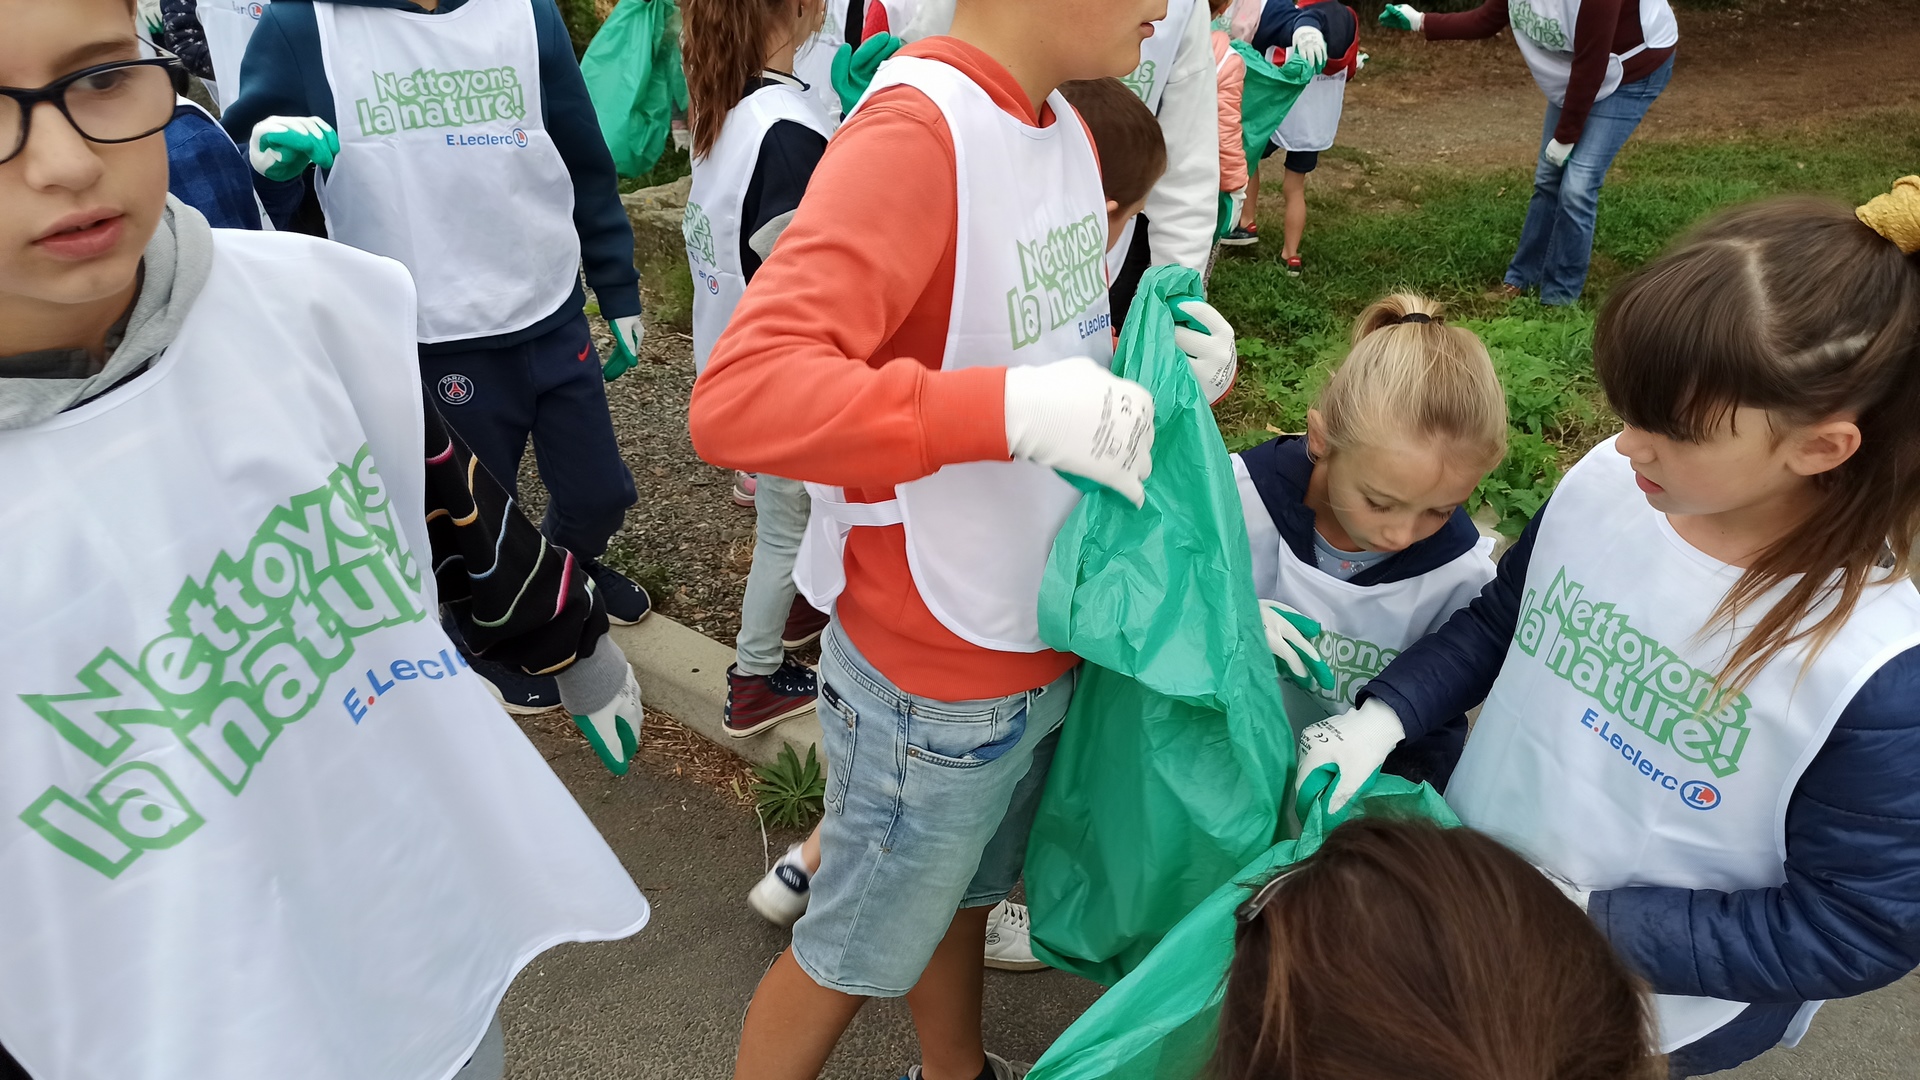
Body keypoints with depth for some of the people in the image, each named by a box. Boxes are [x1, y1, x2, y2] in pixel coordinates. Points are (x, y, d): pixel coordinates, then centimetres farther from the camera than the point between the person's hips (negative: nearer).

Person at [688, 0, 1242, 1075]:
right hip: (935, 691, -8)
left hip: (1045, 646, 8)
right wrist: (1012, 409, -42)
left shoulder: (1068, 130, 1)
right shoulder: (914, 133, -25)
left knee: (964, 899, 30)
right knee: (856, 953, 16)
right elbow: (739, 398, -35)